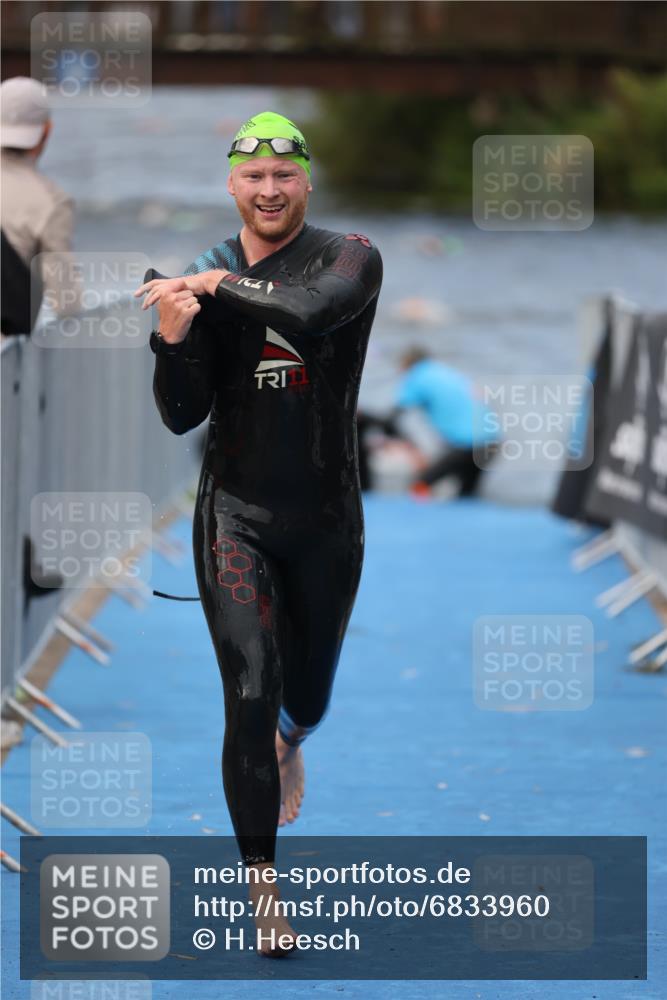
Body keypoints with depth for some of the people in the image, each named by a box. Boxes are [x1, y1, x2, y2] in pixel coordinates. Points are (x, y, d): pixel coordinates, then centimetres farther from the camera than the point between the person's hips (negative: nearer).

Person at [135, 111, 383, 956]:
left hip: (326, 519, 0)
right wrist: (173, 339, -21)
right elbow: (183, 417, -4)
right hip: (236, 514, 0)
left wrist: (220, 287, -21)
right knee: (251, 696, -13)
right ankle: (264, 890, -7)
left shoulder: (349, 257, -7)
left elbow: (310, 313, -31)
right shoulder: (204, 276, 0)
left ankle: (288, 745, 55)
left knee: (307, 697, 17)